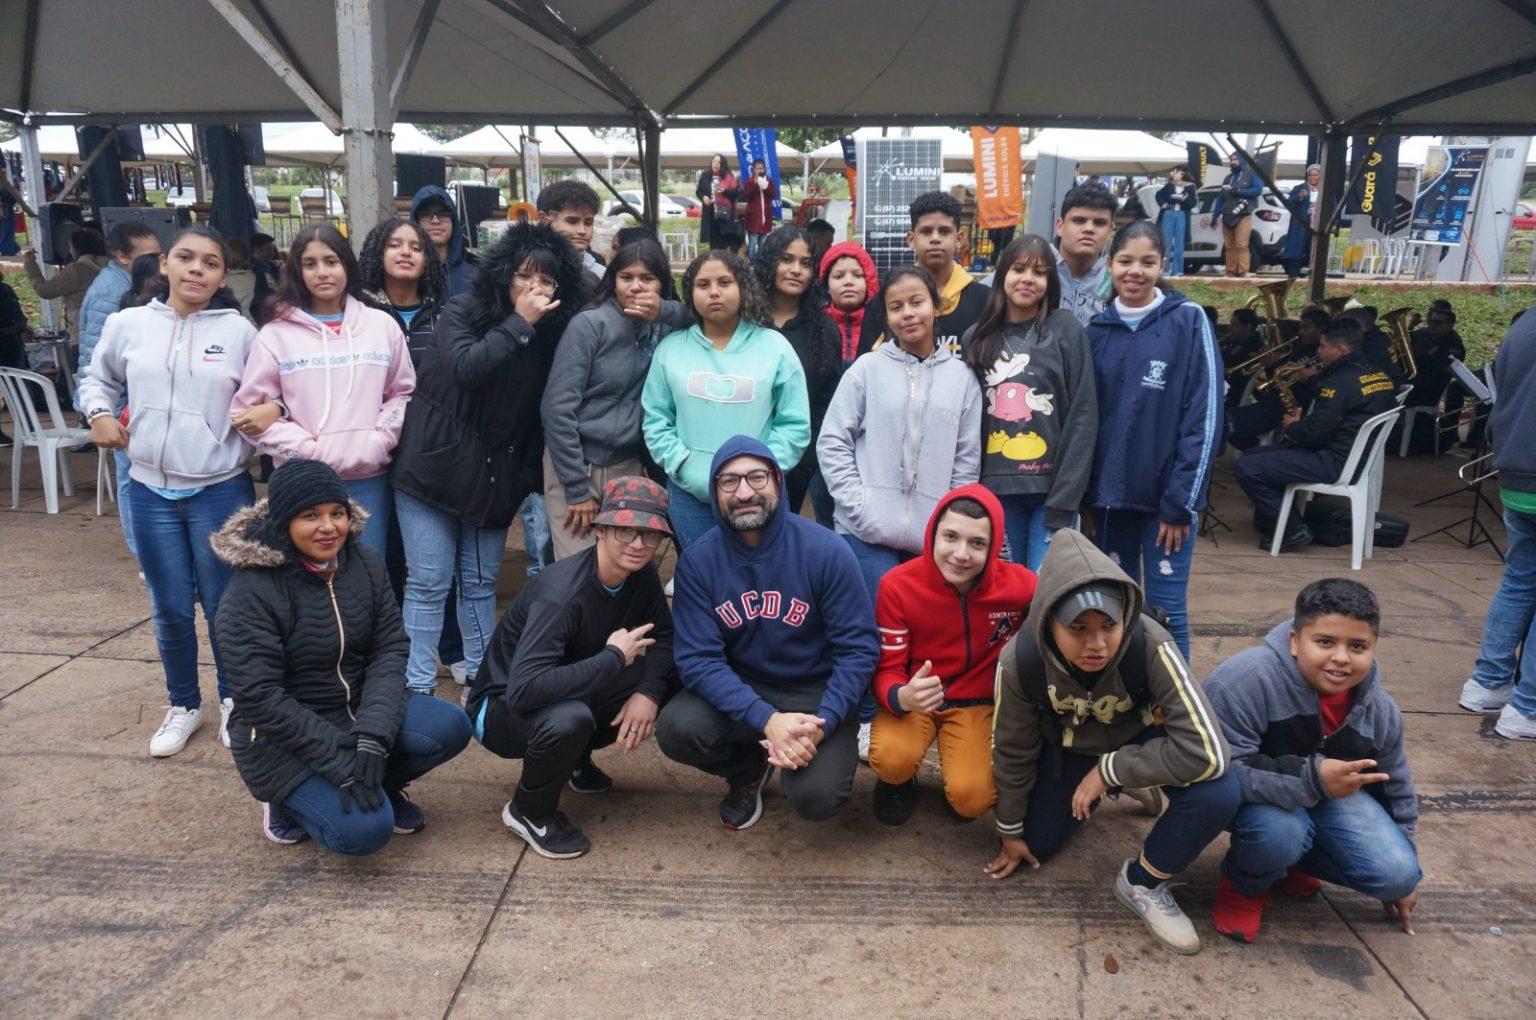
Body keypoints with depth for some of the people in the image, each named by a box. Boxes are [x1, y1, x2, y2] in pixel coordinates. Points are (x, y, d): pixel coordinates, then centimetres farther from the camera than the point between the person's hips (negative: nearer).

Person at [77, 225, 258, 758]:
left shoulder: (239, 331, -5)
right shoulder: (128, 324, 0)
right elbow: (98, 378, 18)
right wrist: (98, 413, -1)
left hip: (221, 490, -2)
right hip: (151, 492, 2)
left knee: (225, 607, 8)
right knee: (171, 610, 13)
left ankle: (232, 701, 29)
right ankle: (183, 705, 33)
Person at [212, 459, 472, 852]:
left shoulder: (365, 562, -4)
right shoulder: (251, 593, -19)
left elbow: (390, 650, -7)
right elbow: (259, 698, -21)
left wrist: (373, 738, -21)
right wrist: (340, 759, -25)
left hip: (359, 710, 5)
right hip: (285, 735, -5)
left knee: (450, 728, -19)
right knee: (365, 829, -22)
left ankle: (380, 783, 9)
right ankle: (289, 797, 8)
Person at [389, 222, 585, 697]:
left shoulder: (551, 333, 4)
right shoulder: (461, 312, -5)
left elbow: (541, 412, 8)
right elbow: (464, 366, -24)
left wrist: (529, 473, 3)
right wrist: (519, 324, -21)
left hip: (494, 478, 4)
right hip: (434, 470, -3)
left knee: (480, 585, 12)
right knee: (428, 584, 0)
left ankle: (482, 676, 23)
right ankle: (418, 686, 9)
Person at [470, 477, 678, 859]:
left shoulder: (641, 573, -9)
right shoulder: (562, 594, -32)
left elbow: (663, 636, 1)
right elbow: (522, 691, -42)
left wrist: (648, 691, -19)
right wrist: (614, 657, -33)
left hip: (573, 693, 8)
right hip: (502, 709, -7)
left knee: (672, 677, -9)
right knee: (570, 718, -39)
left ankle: (576, 759, 12)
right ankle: (529, 812, -7)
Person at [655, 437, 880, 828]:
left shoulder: (827, 551, -16)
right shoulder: (697, 560, -11)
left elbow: (859, 649, -13)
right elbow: (697, 659, -15)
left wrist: (821, 725, -26)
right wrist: (767, 720, -28)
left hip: (815, 692, -2)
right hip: (739, 691, 2)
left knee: (815, 797, -24)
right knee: (675, 729, -26)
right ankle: (749, 768, 9)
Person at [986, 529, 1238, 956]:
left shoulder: (1150, 646, -38)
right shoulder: (1020, 660, -31)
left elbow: (1207, 752, -39)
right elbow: (1013, 752, -13)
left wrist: (1109, 769, -31)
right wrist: (1011, 832, 0)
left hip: (1139, 738, -2)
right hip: (1068, 747, 2)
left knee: (1216, 793, -29)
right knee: (1037, 846, 4)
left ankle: (1143, 883, -2)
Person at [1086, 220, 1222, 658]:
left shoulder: (1188, 321, -4)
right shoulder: (1097, 329, 6)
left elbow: (1204, 417, -7)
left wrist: (1180, 502, -11)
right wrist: (1084, 497, 3)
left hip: (1166, 495, -3)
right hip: (1109, 494, 3)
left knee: (1166, 613, 0)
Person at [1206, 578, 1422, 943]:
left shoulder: (1379, 709, -11)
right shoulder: (1245, 679, -34)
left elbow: (1394, 788, 7)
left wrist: (1403, 878, 16)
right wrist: (1311, 779, -45)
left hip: (1330, 795, 6)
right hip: (1248, 796, -5)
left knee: (1396, 875, -11)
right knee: (1280, 829, -37)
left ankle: (1288, 860, 17)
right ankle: (1243, 886, 0)